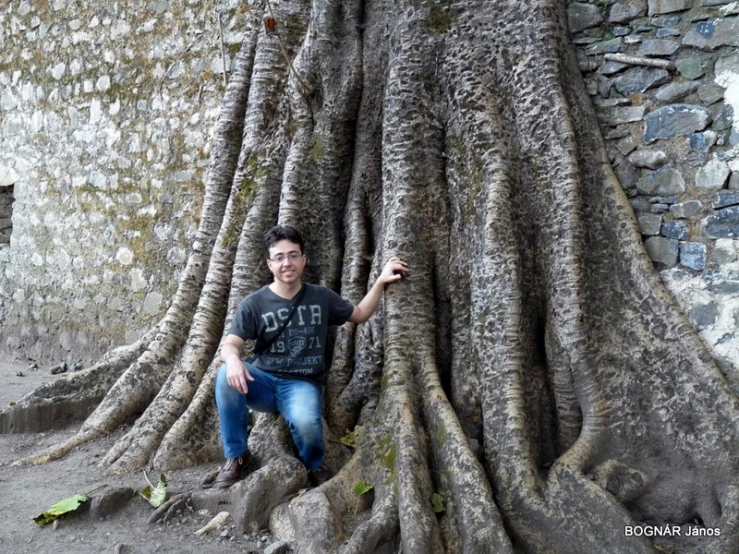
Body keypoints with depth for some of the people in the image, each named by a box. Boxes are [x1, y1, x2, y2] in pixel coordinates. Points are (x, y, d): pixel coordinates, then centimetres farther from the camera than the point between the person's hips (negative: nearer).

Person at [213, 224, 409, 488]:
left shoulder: (321, 297, 4)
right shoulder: (253, 304, -2)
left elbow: (359, 314, 18)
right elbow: (229, 345, -10)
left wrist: (381, 282, 6)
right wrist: (233, 360, -35)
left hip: (302, 384, -1)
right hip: (264, 381, 1)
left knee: (305, 422, -36)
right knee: (226, 375, -32)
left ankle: (314, 465, 3)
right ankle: (236, 456, -12)